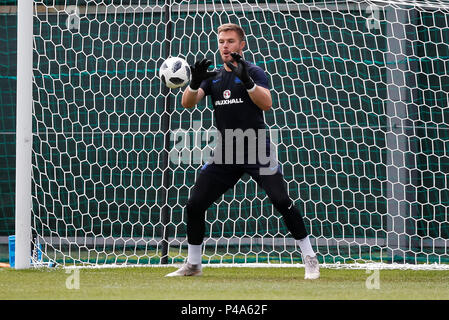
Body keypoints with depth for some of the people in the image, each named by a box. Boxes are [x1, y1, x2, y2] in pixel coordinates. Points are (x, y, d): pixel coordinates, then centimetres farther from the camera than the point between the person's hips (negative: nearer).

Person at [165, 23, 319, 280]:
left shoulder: (254, 72, -2)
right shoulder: (214, 77, 12)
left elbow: (266, 104, -18)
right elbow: (188, 103, -1)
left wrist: (247, 81, -33)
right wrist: (195, 83, -21)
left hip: (257, 153, -5)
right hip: (226, 156, 5)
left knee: (282, 201, -18)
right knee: (194, 205, 1)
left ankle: (310, 259, -9)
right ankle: (193, 265, 16)